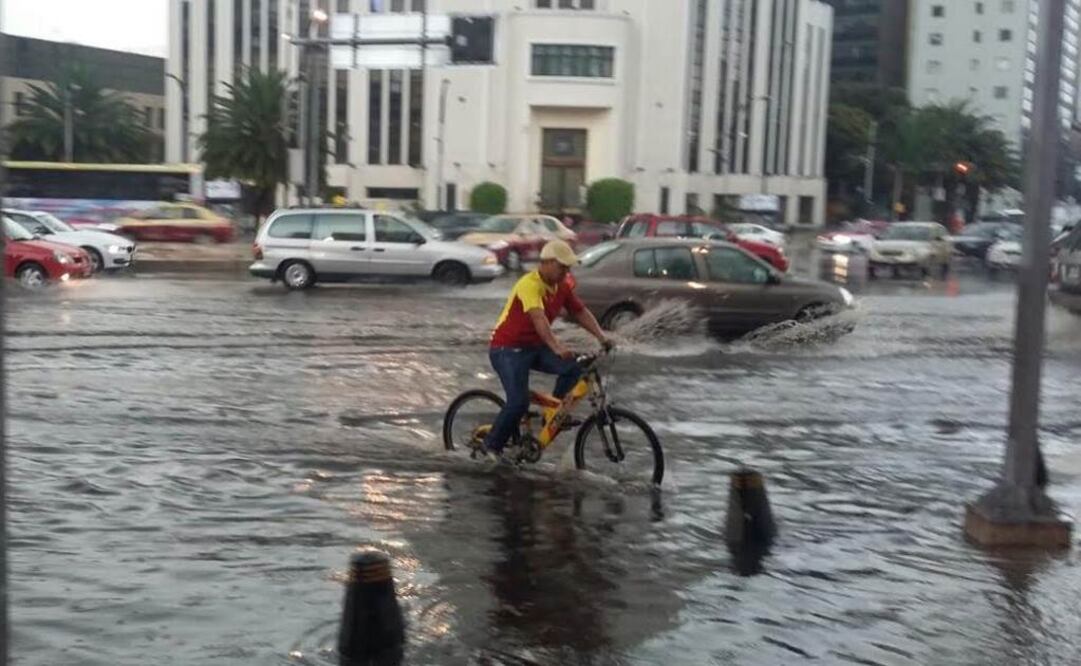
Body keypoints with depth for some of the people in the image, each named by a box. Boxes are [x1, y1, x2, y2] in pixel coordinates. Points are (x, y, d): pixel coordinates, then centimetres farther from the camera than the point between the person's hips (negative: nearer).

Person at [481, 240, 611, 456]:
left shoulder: (562, 286, 2)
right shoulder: (530, 284, -24)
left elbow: (581, 312, 7)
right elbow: (539, 318, -38)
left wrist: (602, 337, -7)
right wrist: (557, 347, -51)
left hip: (535, 347, 8)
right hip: (508, 349, -7)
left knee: (573, 368, -15)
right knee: (519, 402, -20)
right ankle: (492, 445, 1)